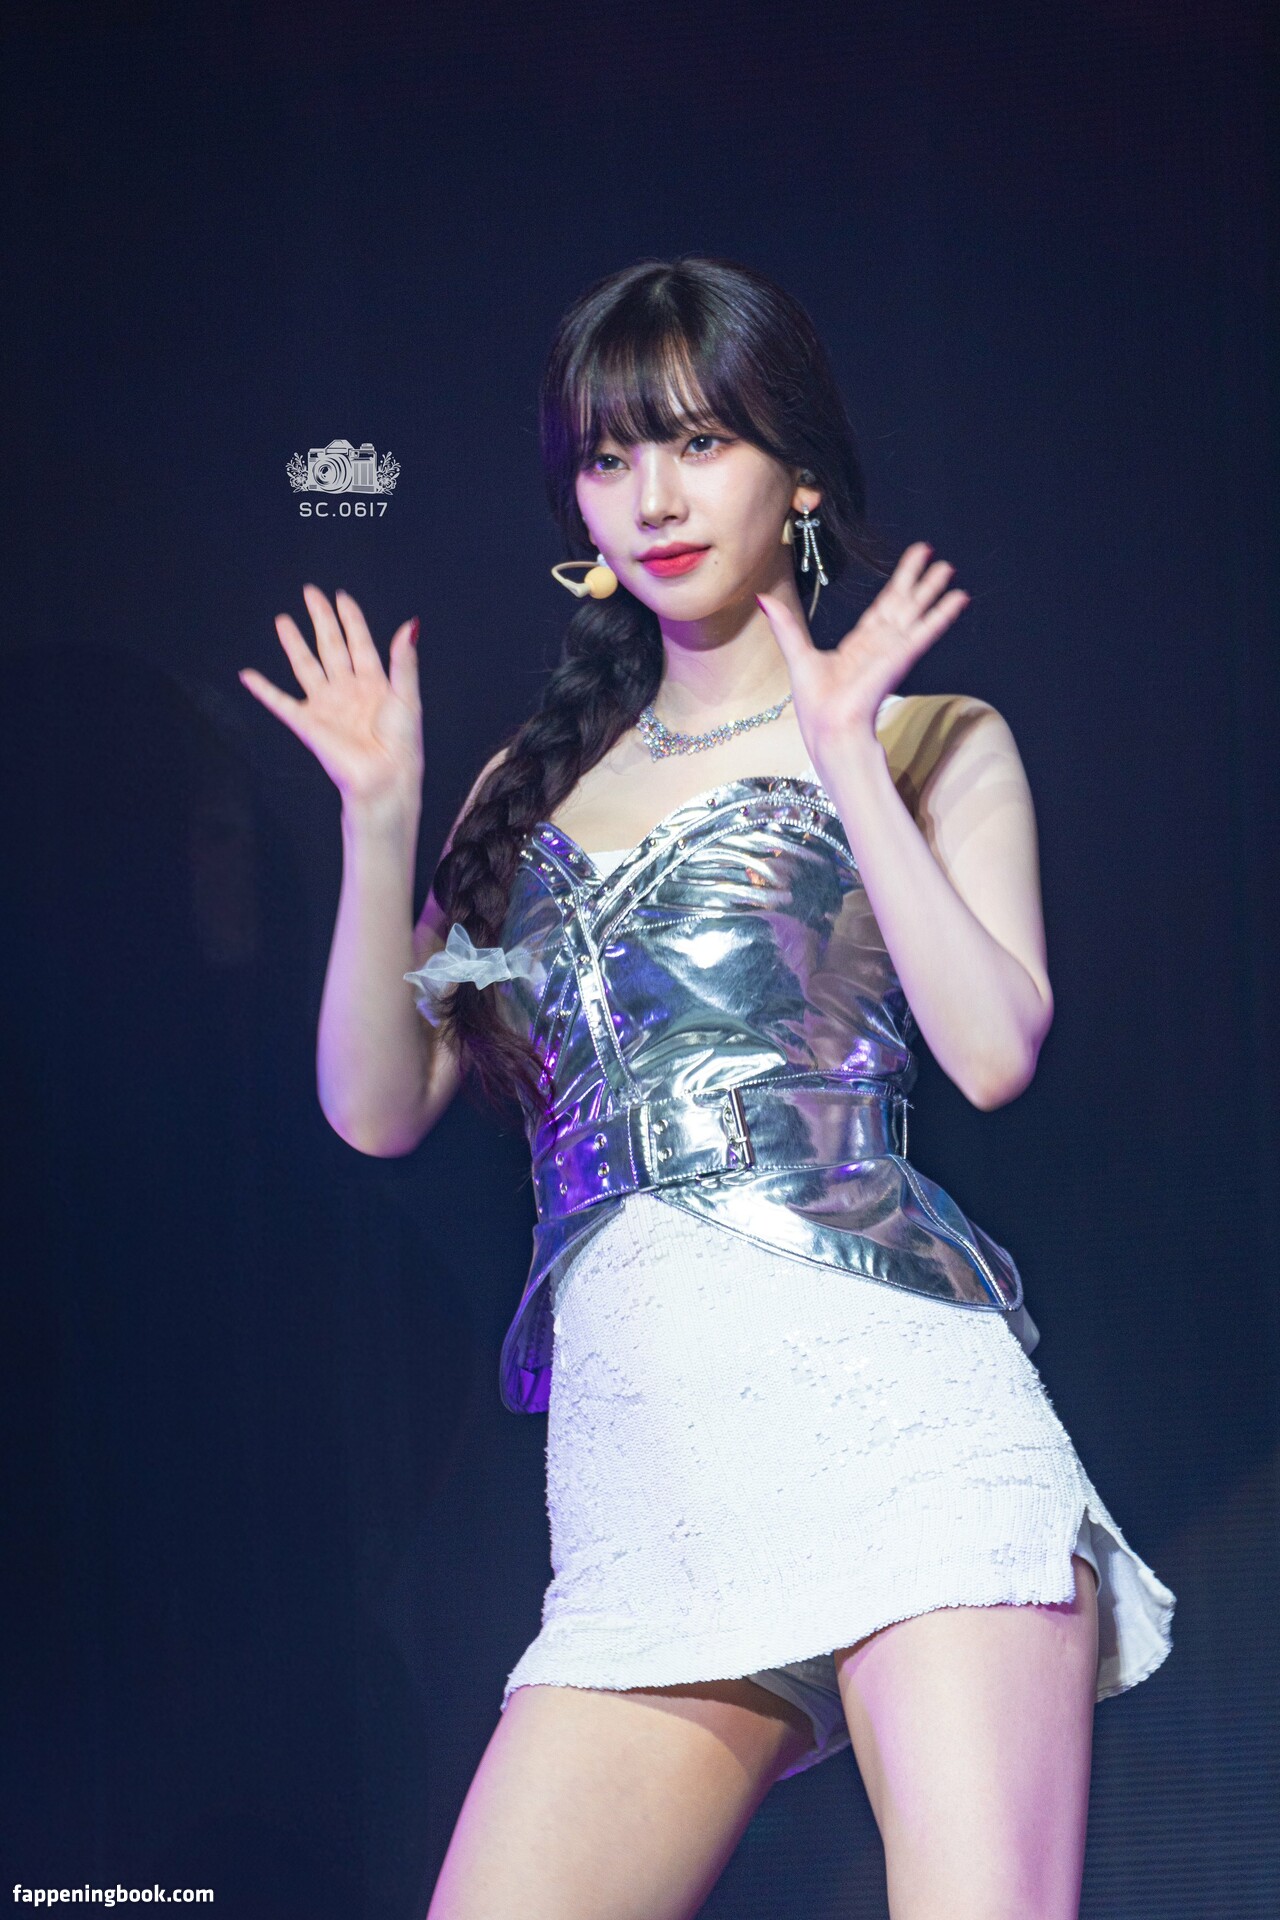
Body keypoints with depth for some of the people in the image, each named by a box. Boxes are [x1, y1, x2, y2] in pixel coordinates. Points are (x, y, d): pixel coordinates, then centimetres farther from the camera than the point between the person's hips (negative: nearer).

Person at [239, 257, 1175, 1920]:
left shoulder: (934, 742, 13)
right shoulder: (536, 784, 22)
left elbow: (996, 1048, -3)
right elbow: (379, 1105, 16)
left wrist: (844, 760, -3)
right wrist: (382, 819, 7)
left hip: (890, 1400, -3)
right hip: (639, 1481, 4)